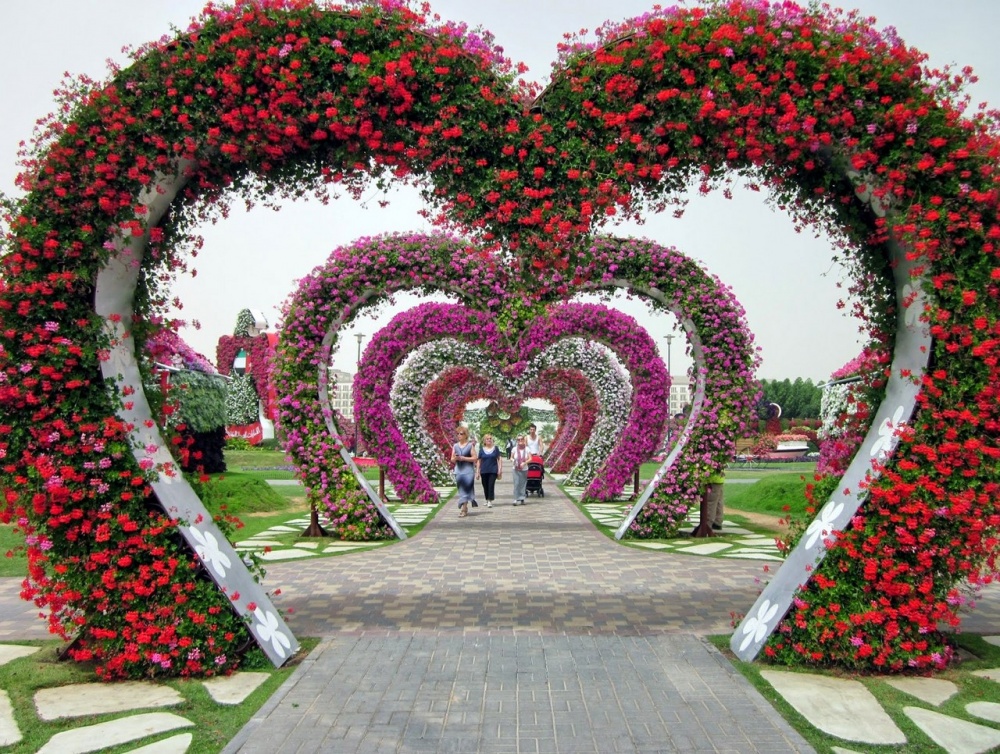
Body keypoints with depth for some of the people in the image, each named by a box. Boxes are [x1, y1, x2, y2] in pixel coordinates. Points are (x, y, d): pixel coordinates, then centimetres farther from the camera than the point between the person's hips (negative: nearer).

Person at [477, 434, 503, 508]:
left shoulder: (495, 448, 4)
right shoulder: (482, 449, 6)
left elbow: (499, 459, 5)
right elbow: (479, 461, 9)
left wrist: (500, 470, -1)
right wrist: (477, 471, 5)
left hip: (493, 470, -2)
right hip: (484, 471, 2)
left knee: (491, 485, -10)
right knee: (485, 486, 8)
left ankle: (490, 501, -12)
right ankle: (487, 500, 24)